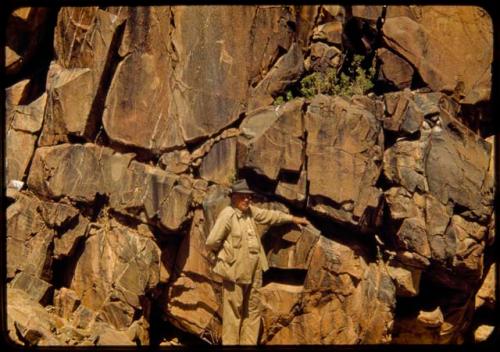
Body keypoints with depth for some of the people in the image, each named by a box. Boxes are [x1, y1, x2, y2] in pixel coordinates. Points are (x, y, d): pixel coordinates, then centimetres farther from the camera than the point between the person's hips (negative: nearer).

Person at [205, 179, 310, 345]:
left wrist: (293, 218, 29)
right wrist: (222, 256, 0)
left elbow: (268, 215, 22)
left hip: (252, 272, 8)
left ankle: (249, 343, 23)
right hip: (235, 271, -8)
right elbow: (211, 242, -18)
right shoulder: (227, 214, -17)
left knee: (253, 311, 14)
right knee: (233, 313, -1)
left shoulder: (249, 211, 7)